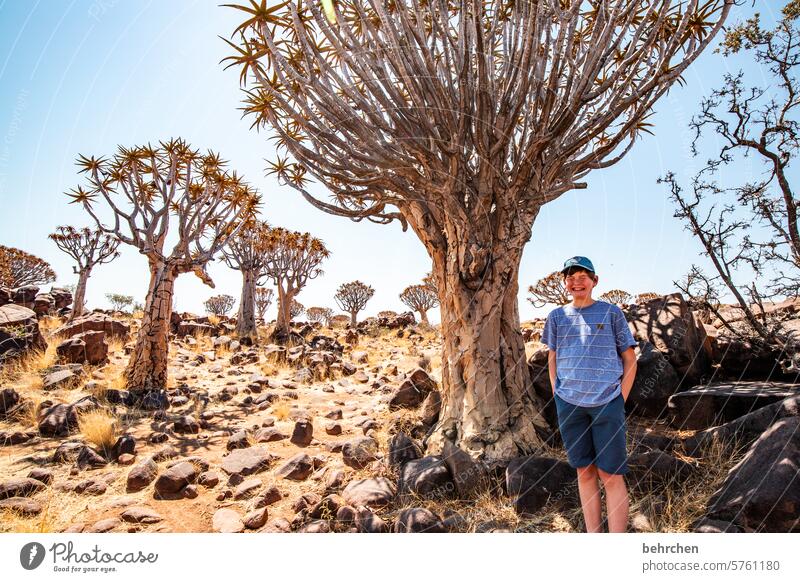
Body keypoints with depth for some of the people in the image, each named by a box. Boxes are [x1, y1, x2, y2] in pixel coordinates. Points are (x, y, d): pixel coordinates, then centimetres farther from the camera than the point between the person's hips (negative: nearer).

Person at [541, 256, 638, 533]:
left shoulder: (611, 312, 5)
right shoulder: (557, 316, 10)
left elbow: (630, 360, 7)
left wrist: (620, 400, -1)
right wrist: (558, 396, 8)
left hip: (607, 403, -2)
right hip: (569, 404, 2)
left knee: (611, 474, -2)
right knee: (585, 472, 9)